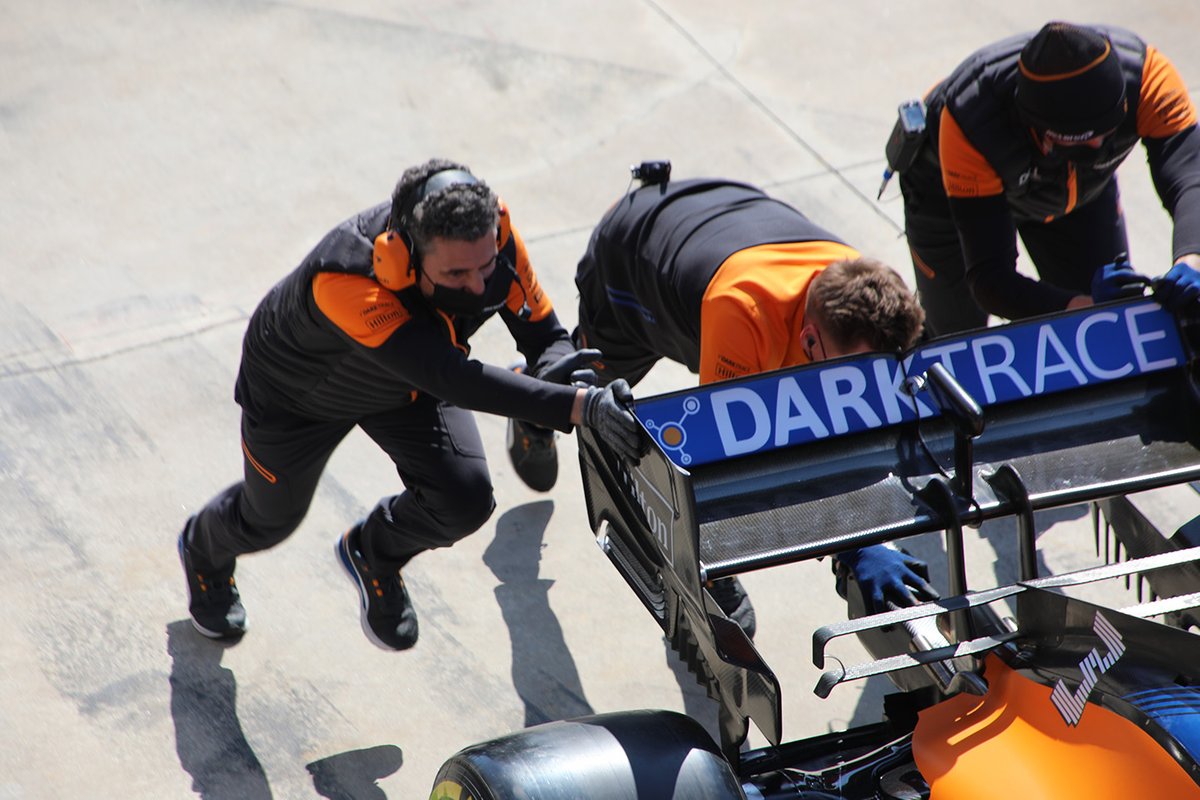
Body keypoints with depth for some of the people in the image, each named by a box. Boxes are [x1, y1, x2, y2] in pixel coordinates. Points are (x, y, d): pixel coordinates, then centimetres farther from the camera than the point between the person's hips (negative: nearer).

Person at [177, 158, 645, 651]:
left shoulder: (492, 240, -35)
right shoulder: (342, 278, -50)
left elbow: (543, 333, -20)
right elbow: (450, 377, -57)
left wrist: (564, 369, -45)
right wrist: (579, 407, -65)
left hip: (406, 387, 4)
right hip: (299, 391, -3)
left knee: (465, 499, -14)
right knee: (270, 520, 19)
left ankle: (375, 553, 22)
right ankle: (204, 549, 59)